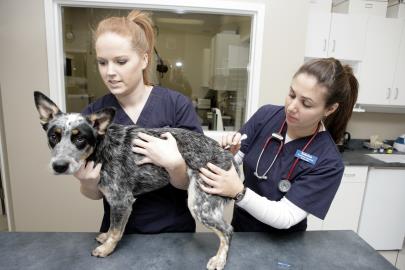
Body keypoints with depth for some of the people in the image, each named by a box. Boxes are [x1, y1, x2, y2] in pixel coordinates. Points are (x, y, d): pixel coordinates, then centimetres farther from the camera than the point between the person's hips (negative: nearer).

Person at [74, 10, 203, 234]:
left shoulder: (177, 105, -17)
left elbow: (190, 183, -12)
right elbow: (96, 193, -3)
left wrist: (173, 163, -31)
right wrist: (89, 183, -23)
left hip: (174, 229, -1)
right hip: (119, 230, 2)